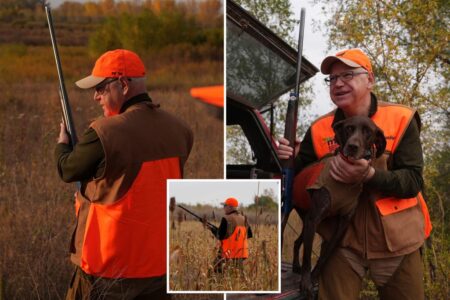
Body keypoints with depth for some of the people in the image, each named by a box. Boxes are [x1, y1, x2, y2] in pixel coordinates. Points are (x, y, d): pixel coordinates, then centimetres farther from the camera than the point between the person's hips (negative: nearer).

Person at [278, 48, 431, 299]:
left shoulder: (401, 120, -7)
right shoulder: (320, 129, 1)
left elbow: (413, 181, -14)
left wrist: (369, 175, -30)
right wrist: (290, 161, -16)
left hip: (395, 241, -1)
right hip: (343, 240, 1)